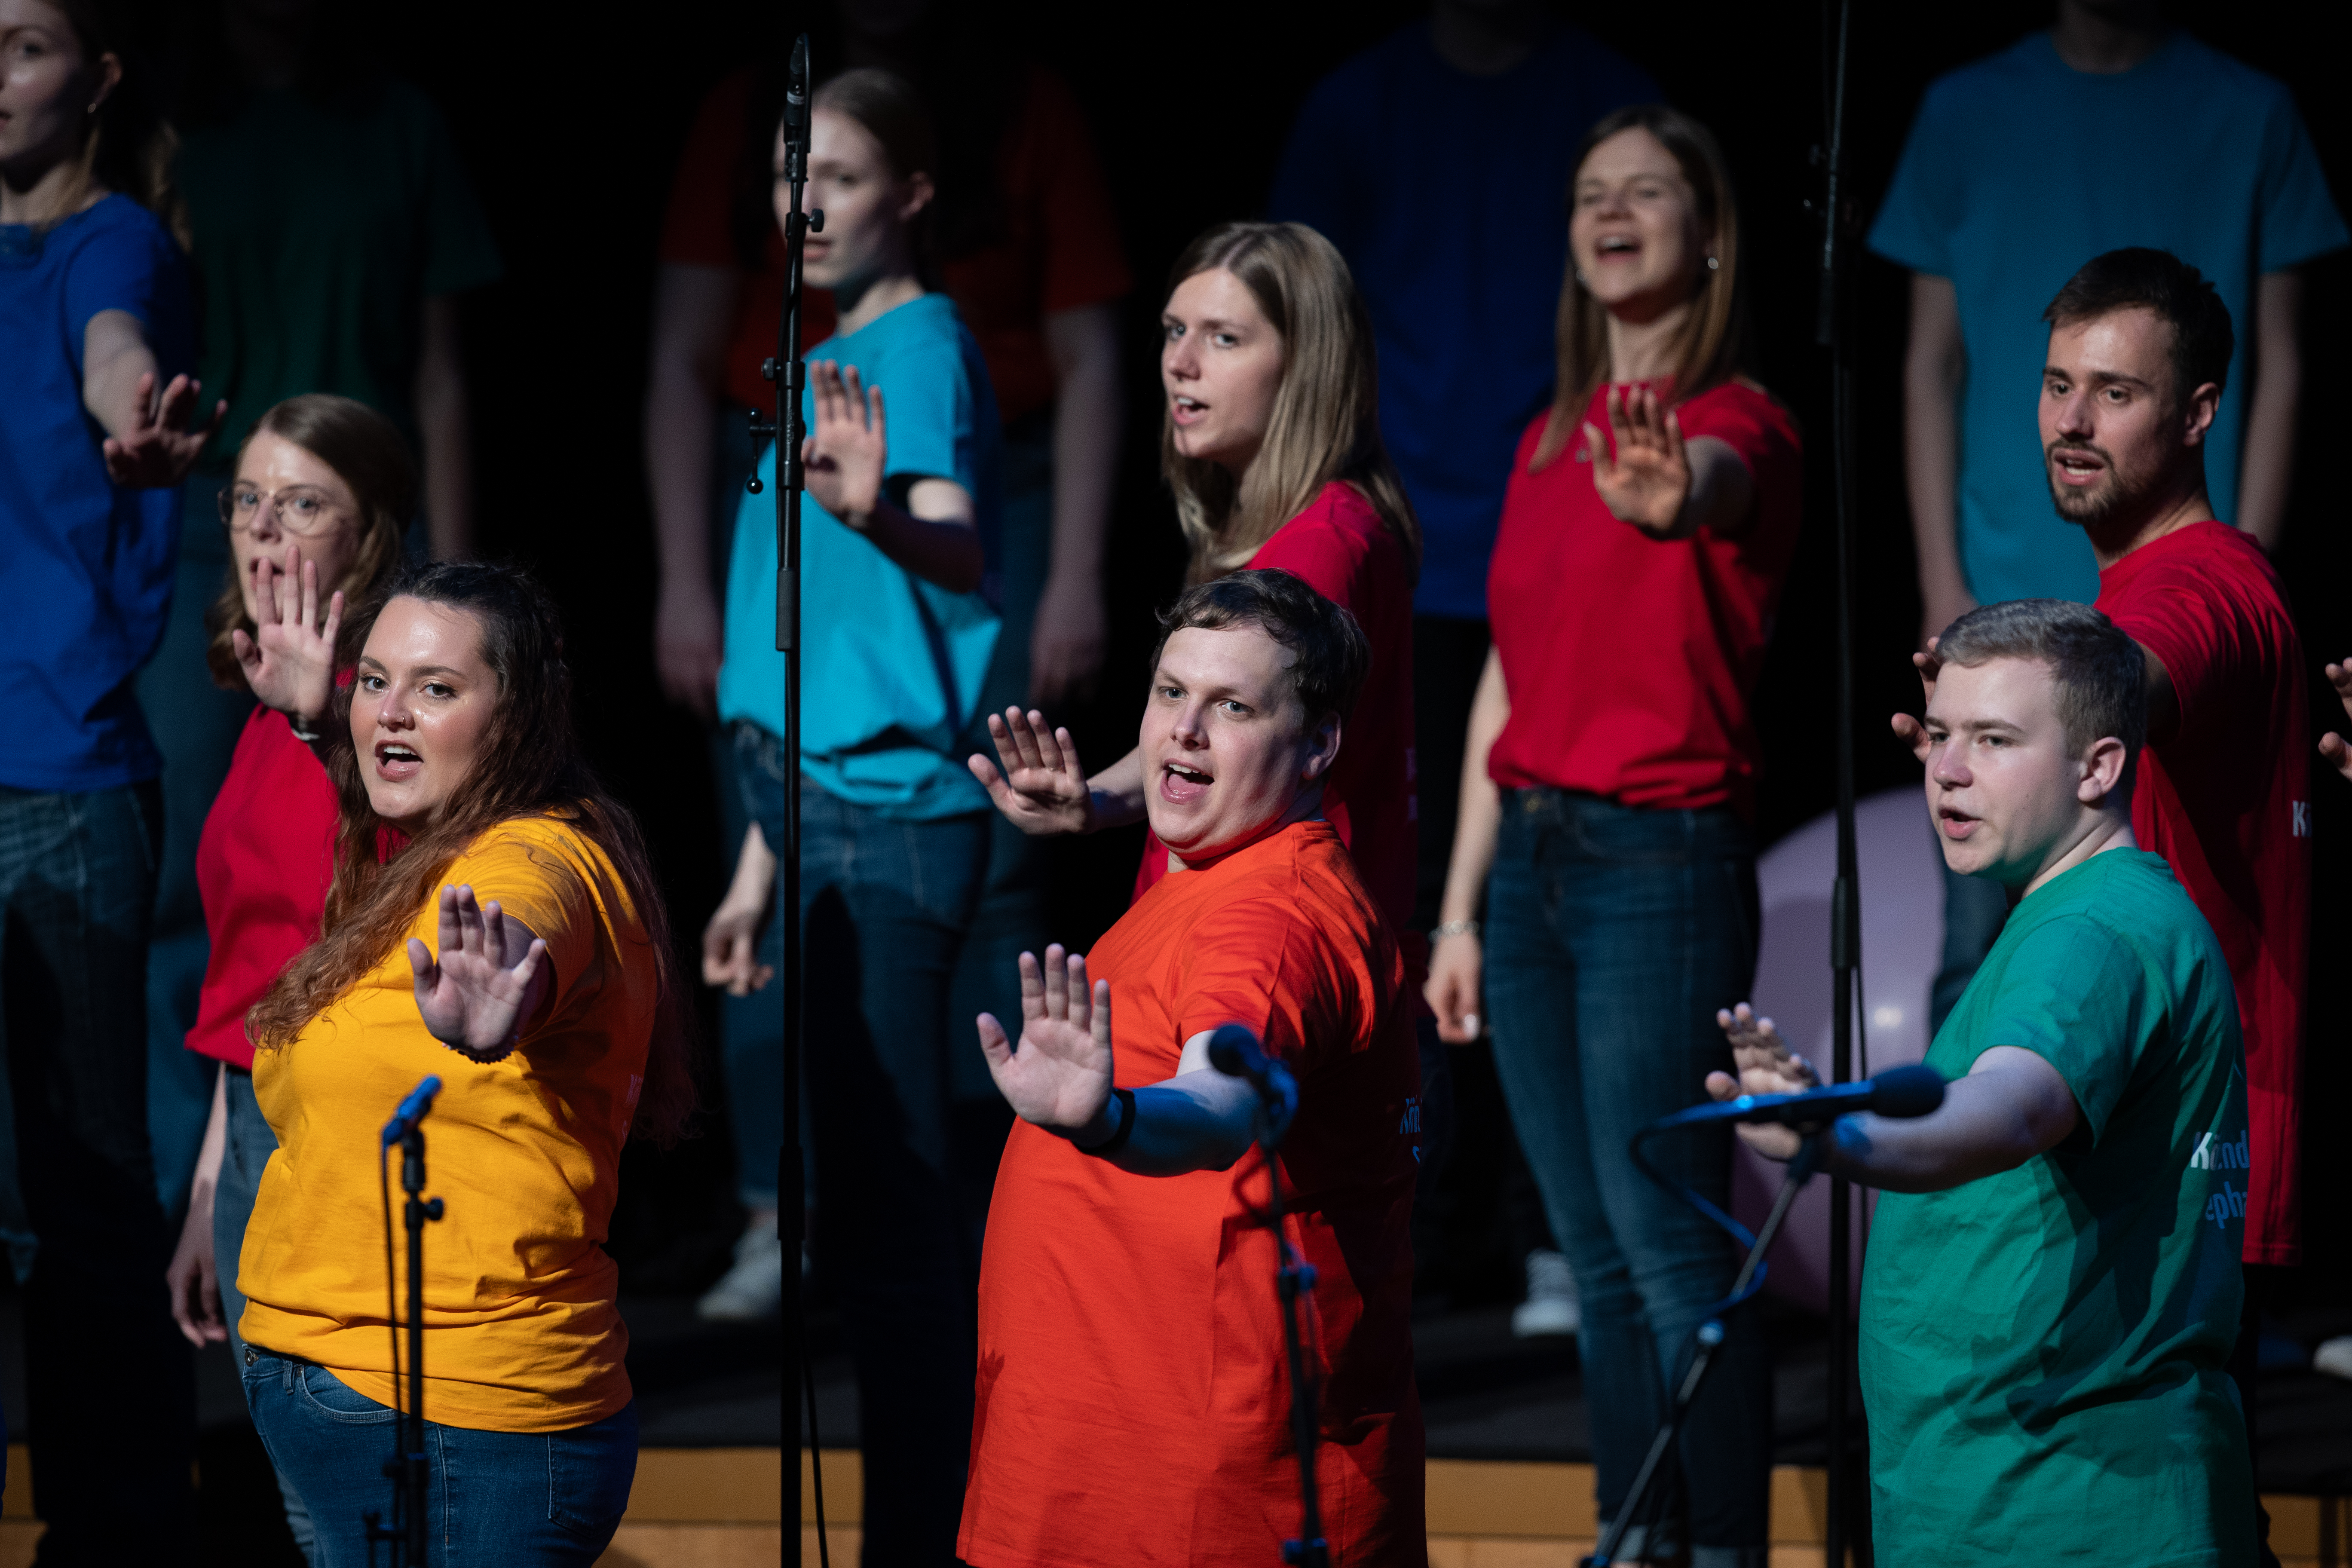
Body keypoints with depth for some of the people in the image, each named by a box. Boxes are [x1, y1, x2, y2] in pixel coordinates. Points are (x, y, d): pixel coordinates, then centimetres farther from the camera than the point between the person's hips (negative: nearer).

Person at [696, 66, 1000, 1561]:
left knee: (887, 1196, -10)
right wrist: (761, 867, 24)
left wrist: (876, 513, -50)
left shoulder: (920, 346, -9)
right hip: (828, 817, 10)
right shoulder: (826, 368, 18)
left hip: (893, 819, -10)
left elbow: (960, 563, -28)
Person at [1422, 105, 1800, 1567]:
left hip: (1663, 857, -7)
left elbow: (1713, 484, -34)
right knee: (1595, 1246, 10)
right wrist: (1460, 909, 14)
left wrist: (1667, 498, -59)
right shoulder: (1550, 443, 14)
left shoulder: (1739, 422, -7)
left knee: (1670, 1238, -8)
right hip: (1530, 851, 7)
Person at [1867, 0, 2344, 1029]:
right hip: (2007, 603, 1)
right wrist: (1942, 579, 1)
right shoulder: (1967, 114, 9)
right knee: (1987, 940, -2)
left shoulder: (2249, 115, 6)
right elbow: (1931, 365, 10)